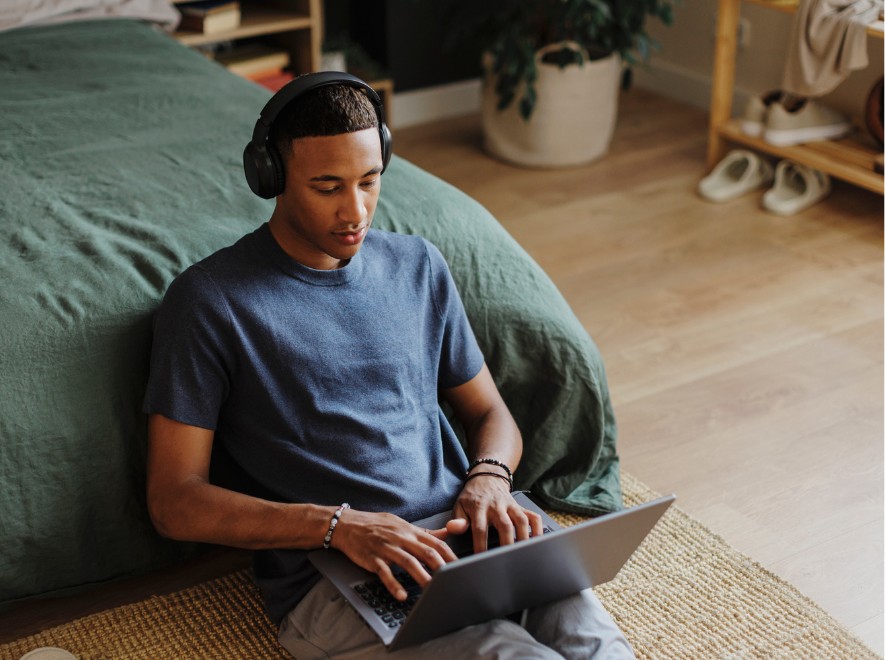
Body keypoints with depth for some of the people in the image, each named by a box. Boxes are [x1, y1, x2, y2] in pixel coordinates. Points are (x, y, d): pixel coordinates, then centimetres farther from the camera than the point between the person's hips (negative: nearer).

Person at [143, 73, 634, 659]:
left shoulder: (419, 266, 17)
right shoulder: (210, 300, 0)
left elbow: (490, 413, 23)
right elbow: (175, 501, -4)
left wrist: (489, 478, -2)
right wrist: (339, 525, -17)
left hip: (470, 537, 5)